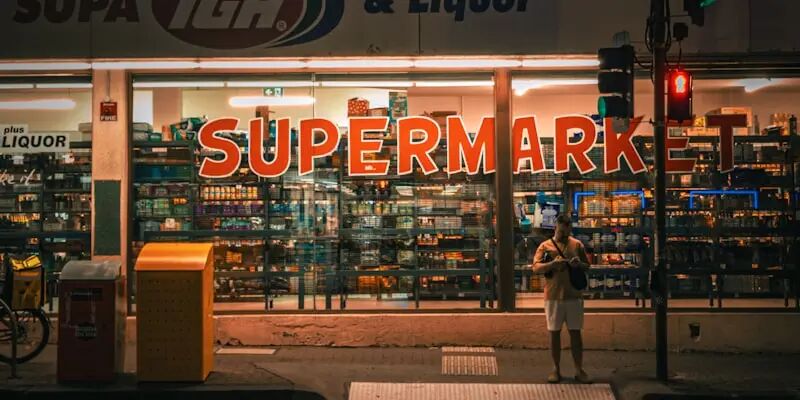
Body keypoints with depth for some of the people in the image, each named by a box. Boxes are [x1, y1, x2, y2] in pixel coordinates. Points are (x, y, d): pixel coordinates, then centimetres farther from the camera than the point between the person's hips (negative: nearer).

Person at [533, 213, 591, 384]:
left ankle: (579, 370, 9)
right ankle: (556, 369, 15)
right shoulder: (545, 246, 1)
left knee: (575, 332, 4)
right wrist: (552, 263, -24)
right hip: (553, 296, -1)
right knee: (554, 332, 6)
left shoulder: (577, 245, 7)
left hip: (574, 295, 1)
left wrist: (579, 264, -11)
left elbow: (587, 266, 12)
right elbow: (535, 268, -7)